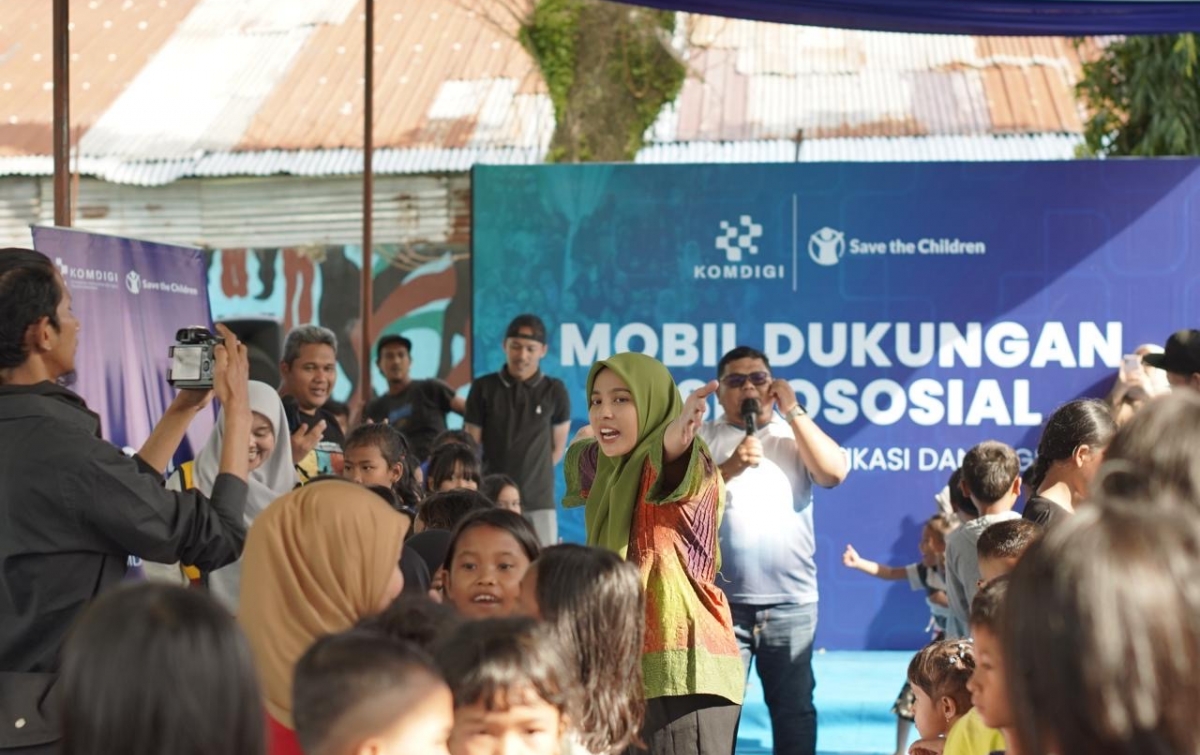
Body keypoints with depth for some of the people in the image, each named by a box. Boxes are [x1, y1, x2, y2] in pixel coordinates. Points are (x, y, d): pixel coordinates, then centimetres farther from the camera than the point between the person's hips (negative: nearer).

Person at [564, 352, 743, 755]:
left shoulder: (683, 467, -10)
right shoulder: (606, 467, 13)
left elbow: (673, 453, -37)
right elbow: (579, 458, 39)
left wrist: (678, 432, -56)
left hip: (681, 667, -9)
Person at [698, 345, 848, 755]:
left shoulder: (796, 435, 11)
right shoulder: (703, 439, 7)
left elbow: (835, 472, -7)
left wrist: (793, 412, -7)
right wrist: (729, 468, -17)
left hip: (792, 601, 1)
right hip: (721, 600, -1)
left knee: (794, 707, 6)